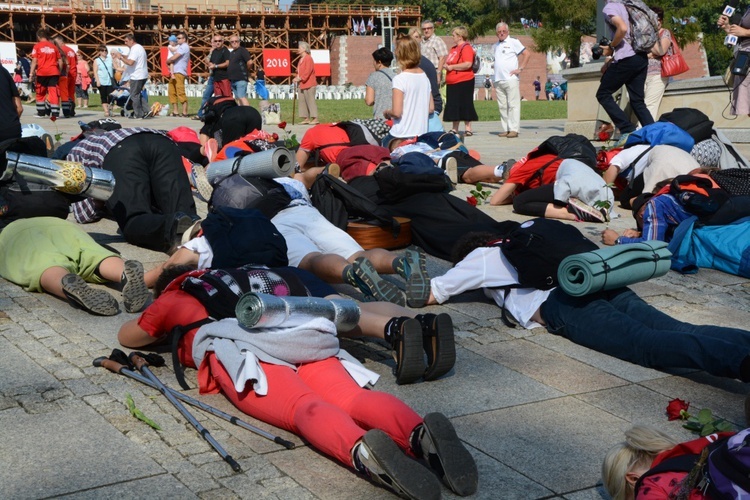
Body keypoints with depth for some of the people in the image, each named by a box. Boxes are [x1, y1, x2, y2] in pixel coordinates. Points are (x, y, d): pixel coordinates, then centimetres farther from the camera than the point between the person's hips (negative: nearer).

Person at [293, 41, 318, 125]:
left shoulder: (308, 58, -11)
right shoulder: (301, 59, 17)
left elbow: (308, 71, -19)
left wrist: (300, 78, -21)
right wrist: (296, 78, 3)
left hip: (309, 84, -10)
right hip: (302, 84, 10)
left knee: (310, 101, -9)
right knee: (302, 101, 8)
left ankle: (315, 119, -7)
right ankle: (306, 119, 12)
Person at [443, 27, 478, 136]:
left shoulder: (466, 48, -11)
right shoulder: (454, 48, 17)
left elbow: (468, 64, -24)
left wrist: (452, 67, -18)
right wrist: (447, 66, 6)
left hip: (463, 82, -9)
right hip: (452, 82, 9)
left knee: (465, 106, -5)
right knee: (454, 106, 11)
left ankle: (468, 129, 1)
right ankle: (454, 129, 17)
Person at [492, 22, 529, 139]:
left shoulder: (513, 42, 1)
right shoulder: (495, 46, 19)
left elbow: (526, 54, -2)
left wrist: (520, 69, -9)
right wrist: (496, 77, 14)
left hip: (511, 79, -6)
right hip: (498, 80, 6)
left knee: (513, 105, -7)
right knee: (502, 106, 5)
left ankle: (514, 129, -9)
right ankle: (505, 129, 8)